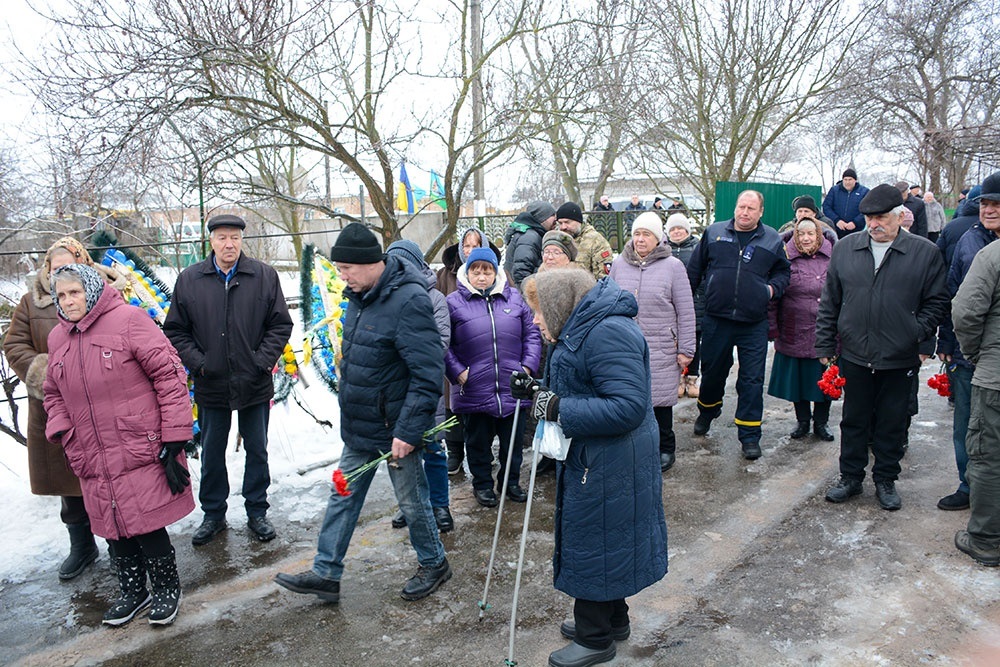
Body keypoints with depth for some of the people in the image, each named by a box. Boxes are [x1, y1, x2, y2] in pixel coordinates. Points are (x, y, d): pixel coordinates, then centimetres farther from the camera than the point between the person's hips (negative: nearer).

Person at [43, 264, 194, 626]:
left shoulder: (128, 320, -10)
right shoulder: (57, 338, 10)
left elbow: (169, 374, -13)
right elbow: (54, 394, 22)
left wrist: (173, 441, -13)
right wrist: (64, 436, 3)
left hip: (142, 454, -6)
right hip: (94, 464, 6)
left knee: (147, 527, 1)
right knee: (115, 532, 15)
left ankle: (167, 589, 25)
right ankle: (132, 592, 36)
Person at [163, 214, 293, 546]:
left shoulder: (264, 276, -4)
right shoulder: (189, 279, -1)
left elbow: (281, 325, -1)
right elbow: (175, 331, 4)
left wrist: (262, 362, -10)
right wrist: (198, 363, -8)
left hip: (254, 385, -1)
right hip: (211, 386, 1)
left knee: (257, 451, 12)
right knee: (212, 454, 14)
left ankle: (257, 512, 28)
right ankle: (213, 514, 31)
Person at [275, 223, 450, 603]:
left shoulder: (408, 301, -23)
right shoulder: (360, 296, 5)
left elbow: (428, 375, -26)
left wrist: (408, 431, -26)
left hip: (394, 429, -8)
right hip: (359, 426, 9)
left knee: (412, 502, 9)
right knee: (344, 497, 15)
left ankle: (434, 565, 32)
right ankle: (325, 574, 29)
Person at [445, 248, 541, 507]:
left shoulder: (514, 298, 7)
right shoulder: (454, 302, -1)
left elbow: (532, 334, 10)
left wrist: (528, 366, 0)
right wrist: (457, 372, -11)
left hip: (513, 389, 3)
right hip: (474, 392, -2)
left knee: (513, 441, 15)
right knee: (478, 442, 13)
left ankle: (511, 481, 34)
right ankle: (482, 483, 31)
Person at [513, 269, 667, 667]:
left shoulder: (608, 333, -23)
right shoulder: (581, 328, 10)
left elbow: (629, 406, -30)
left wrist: (559, 408, -26)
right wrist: (539, 392, 4)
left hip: (608, 467, -10)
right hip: (591, 461, 10)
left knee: (593, 544, 6)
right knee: (595, 542, 22)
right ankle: (613, 621, 41)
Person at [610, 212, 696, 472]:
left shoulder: (673, 266, -2)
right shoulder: (620, 264, 7)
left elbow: (686, 312, -1)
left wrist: (685, 350, -3)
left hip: (661, 349, -2)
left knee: (660, 400, 5)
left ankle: (665, 449, 23)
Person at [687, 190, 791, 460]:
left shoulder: (772, 240, 5)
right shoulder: (714, 233, 4)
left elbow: (783, 272, 17)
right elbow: (695, 269, 10)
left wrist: (773, 288, -4)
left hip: (754, 325, 0)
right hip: (716, 319, 1)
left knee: (752, 380, 1)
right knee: (712, 371, 15)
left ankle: (749, 435, 12)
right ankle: (707, 412, 42)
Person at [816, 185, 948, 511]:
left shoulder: (925, 252, -1)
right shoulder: (844, 249, 4)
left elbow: (937, 301, 4)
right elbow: (829, 302, 7)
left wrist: (919, 333, -8)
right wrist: (825, 345, 6)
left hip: (899, 360, -1)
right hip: (854, 355, 2)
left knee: (892, 424, 11)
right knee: (854, 421, 13)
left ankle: (886, 481, 27)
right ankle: (851, 477, 27)